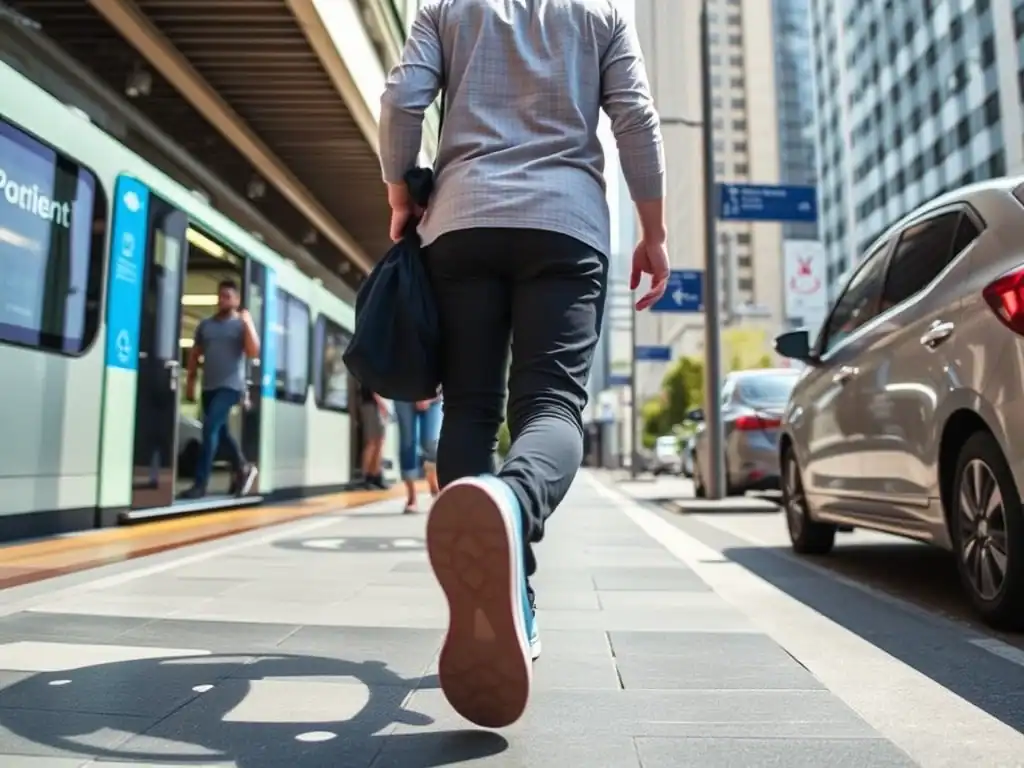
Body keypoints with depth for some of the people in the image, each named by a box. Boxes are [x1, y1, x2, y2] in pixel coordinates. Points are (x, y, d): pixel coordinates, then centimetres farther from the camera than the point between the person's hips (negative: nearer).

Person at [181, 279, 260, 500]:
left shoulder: (242, 324, 1)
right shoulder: (205, 325, 13)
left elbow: (253, 353, -12)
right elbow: (195, 354, 18)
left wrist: (248, 323, -17)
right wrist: (190, 381, 12)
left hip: (230, 386, -6)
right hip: (209, 387, 6)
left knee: (210, 428, -15)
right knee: (220, 432, 13)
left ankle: (200, 483, -13)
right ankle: (242, 468, 31)